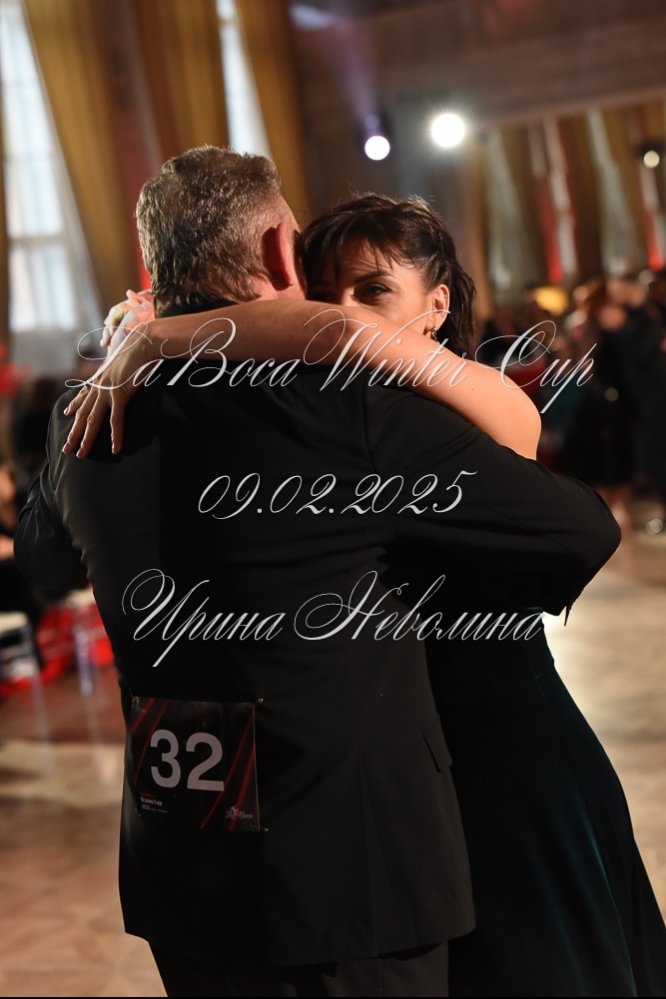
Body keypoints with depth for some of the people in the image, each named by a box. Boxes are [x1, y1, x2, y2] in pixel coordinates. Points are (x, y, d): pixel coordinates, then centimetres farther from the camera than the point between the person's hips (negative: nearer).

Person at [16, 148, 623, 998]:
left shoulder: (83, 424, -1)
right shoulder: (345, 407, -18)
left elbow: (39, 554, 22)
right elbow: (585, 531, -12)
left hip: (175, 875, 6)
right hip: (346, 874, -5)